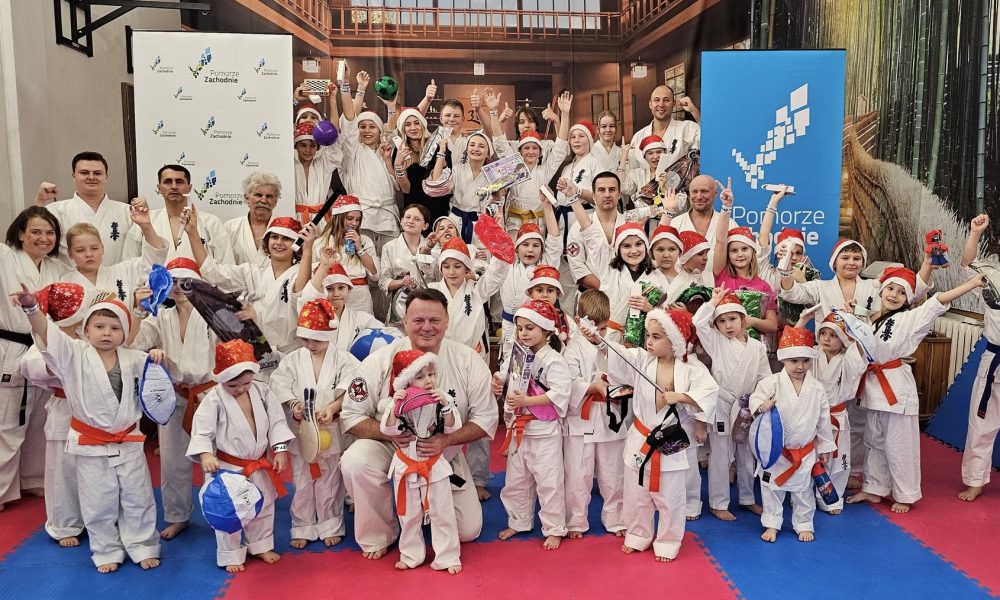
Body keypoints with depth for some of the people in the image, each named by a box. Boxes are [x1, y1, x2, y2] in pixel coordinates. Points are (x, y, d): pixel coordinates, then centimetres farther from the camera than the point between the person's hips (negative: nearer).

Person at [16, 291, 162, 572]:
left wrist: (158, 358, -16)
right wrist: (31, 307, -40)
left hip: (128, 442, 2)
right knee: (98, 504, 11)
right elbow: (46, 332, -22)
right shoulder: (75, 354, -8)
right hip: (91, 444, -1)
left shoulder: (132, 359, -1)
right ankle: (107, 552, 29)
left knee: (138, 498, 11)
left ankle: (143, 547, 27)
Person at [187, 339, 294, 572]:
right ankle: (231, 555, 27)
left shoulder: (262, 392, -6)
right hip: (228, 467, -4)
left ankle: (261, 546, 40)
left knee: (263, 507, 19)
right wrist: (205, 455, -36)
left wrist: (280, 449, -8)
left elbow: (276, 422, -1)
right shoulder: (214, 399, -17)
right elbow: (201, 431, -20)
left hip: (259, 465, 4)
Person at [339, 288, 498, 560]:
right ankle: (378, 536, -4)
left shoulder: (468, 361, -13)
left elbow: (486, 418, -9)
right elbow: (352, 416, -10)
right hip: (390, 447, -1)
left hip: (445, 454, 2)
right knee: (355, 463, -33)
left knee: (468, 530, -3)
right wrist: (389, 432, -29)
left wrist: (446, 440, -26)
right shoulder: (381, 361, -15)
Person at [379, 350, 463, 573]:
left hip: (434, 465, 0)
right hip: (406, 466, 0)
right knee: (408, 514, 15)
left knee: (443, 513, 5)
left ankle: (447, 557, 18)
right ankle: (411, 555, 33)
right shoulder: (396, 402, -9)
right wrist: (396, 406, -29)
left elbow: (453, 428, -11)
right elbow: (388, 430, -17)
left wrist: (445, 405, -25)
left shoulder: (441, 399, -7)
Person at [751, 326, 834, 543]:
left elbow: (823, 419, 3)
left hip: (805, 451, 2)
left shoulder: (816, 388, -5)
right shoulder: (772, 382, -13)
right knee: (772, 487, 9)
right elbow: (755, 398, -9)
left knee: (803, 490, 14)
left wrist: (825, 447, 8)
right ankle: (771, 524, 25)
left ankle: (804, 525, 32)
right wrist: (762, 406, -34)